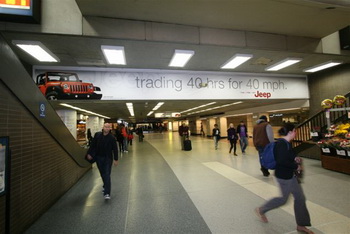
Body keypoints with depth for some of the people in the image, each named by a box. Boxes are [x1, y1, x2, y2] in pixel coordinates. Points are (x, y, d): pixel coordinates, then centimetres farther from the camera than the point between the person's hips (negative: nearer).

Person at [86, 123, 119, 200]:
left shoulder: (112, 137, -11)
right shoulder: (97, 135, -2)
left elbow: (115, 149, -7)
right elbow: (93, 145, 6)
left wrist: (116, 159, -6)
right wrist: (89, 153, 4)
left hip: (108, 158, -3)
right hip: (98, 157, 4)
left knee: (107, 175, -5)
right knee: (102, 174, 18)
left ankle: (107, 193, -2)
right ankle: (105, 186, 42)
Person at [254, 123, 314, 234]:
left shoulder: (286, 143, 7)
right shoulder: (282, 144, -24)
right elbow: (282, 161, -29)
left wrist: (295, 159, 4)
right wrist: (296, 166, -18)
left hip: (290, 175, 10)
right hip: (283, 176, -10)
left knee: (300, 197, 15)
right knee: (283, 199, 6)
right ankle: (261, 210, 25)